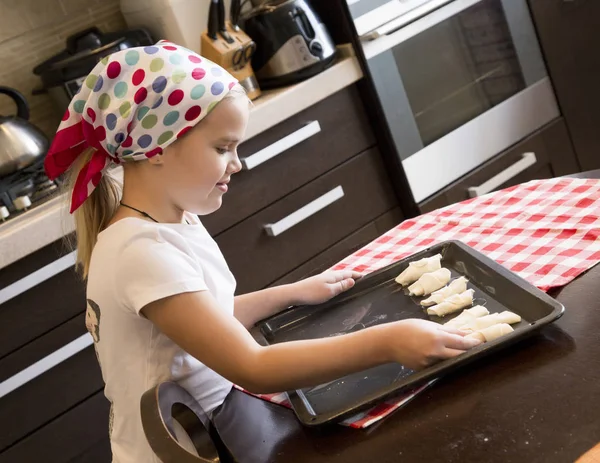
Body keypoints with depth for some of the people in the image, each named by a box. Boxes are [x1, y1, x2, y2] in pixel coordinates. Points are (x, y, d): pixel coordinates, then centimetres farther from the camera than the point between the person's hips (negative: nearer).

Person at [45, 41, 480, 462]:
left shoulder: (176, 220, 0)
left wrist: (293, 293, 7)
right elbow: (252, 369, -30)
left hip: (212, 426, 7)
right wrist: (387, 342, -34)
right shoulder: (142, 251, -27)